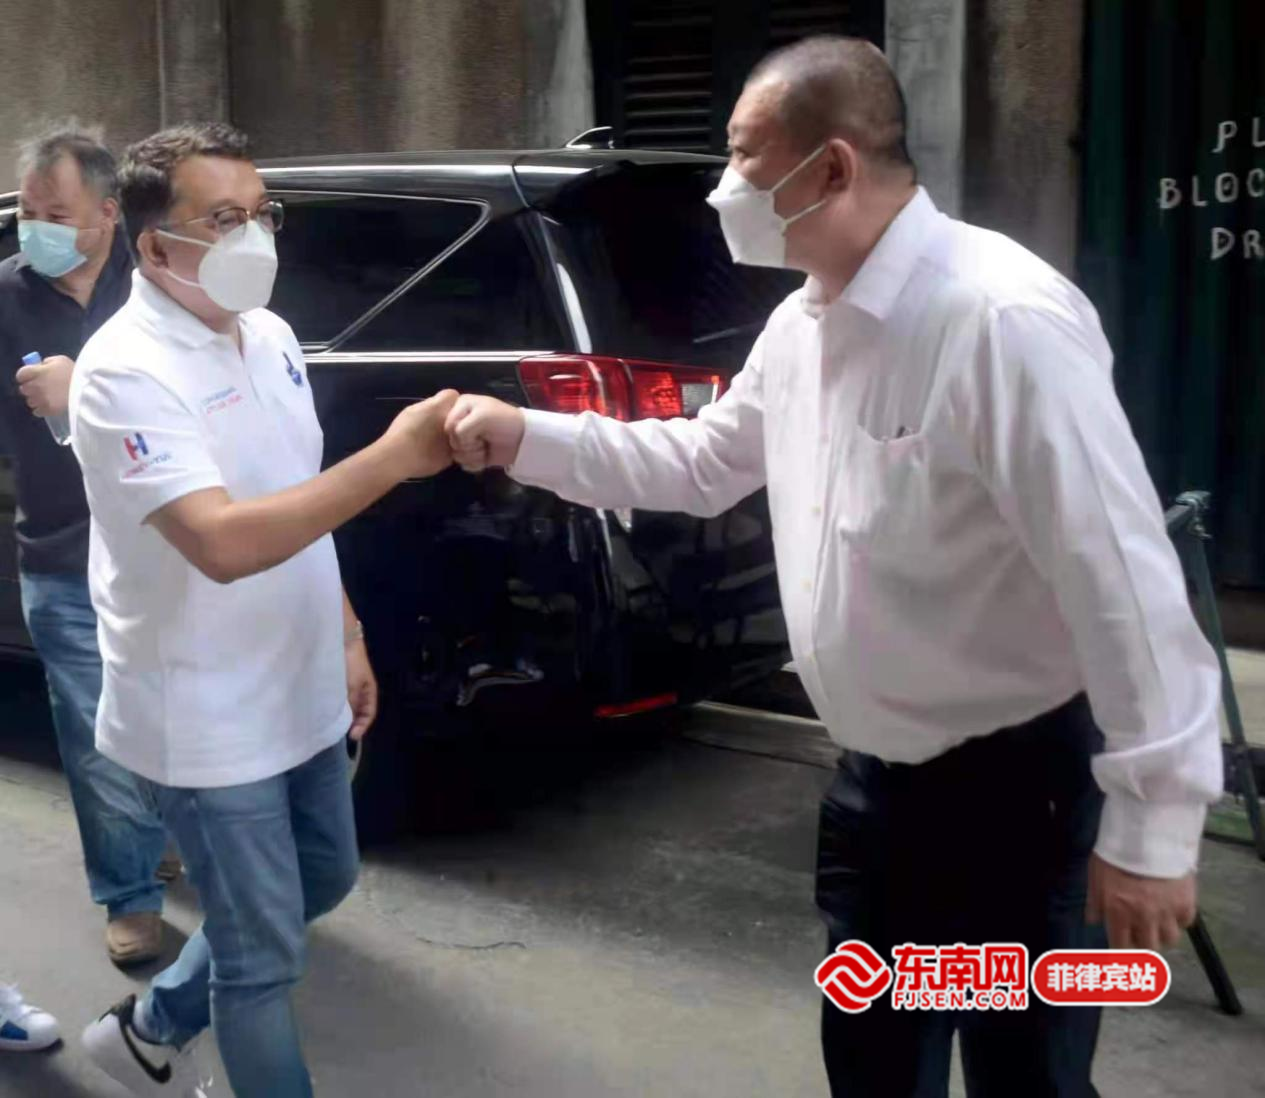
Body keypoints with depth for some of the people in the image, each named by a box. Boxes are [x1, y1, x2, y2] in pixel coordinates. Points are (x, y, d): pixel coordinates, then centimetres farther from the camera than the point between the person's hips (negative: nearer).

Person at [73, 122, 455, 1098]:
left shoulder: (269, 336, 5)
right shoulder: (125, 372, -21)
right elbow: (223, 542, -34)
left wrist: (347, 638, 14)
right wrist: (392, 459, -36)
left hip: (302, 692, 9)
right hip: (206, 719, -8)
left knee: (322, 881, 25)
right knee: (264, 956, 5)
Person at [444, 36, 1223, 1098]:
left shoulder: (1001, 319, -26)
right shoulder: (803, 324, 4)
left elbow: (1122, 574, -26)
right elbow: (702, 462, 17)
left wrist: (1152, 823, -23)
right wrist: (527, 437, 8)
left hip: (1017, 789, -8)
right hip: (880, 778, 8)